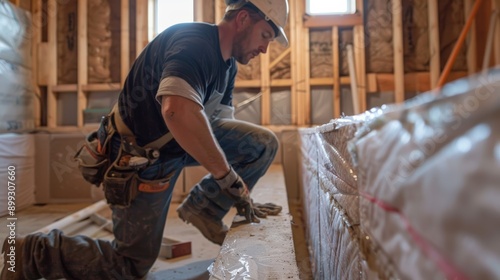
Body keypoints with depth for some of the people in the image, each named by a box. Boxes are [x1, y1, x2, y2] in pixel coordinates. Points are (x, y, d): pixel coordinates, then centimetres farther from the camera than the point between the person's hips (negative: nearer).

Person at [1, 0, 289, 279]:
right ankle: (32, 252, 19)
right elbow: (177, 110, -45)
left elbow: (223, 124, 7)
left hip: (183, 142, 9)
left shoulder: (228, 64, 5)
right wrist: (228, 176, -34)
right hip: (141, 156, -8)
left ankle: (204, 209, 6)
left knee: (264, 143, -3)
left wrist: (240, 194, 5)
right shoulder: (195, 41, -25)